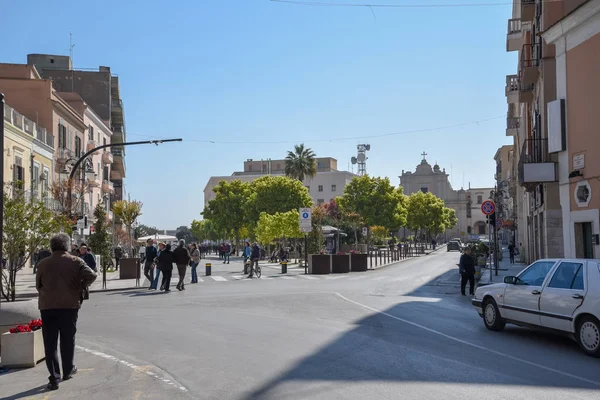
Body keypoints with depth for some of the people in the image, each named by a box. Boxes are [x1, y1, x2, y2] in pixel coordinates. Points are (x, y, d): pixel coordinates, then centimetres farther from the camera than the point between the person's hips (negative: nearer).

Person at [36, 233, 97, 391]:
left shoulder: (43, 263, 4)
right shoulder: (75, 261, -3)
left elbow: (38, 285, 10)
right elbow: (91, 275, -14)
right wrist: (81, 287, 3)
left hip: (47, 306, 1)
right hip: (70, 305, 0)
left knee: (50, 343, 4)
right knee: (68, 340, 16)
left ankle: (54, 378, -2)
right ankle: (68, 371, 29)